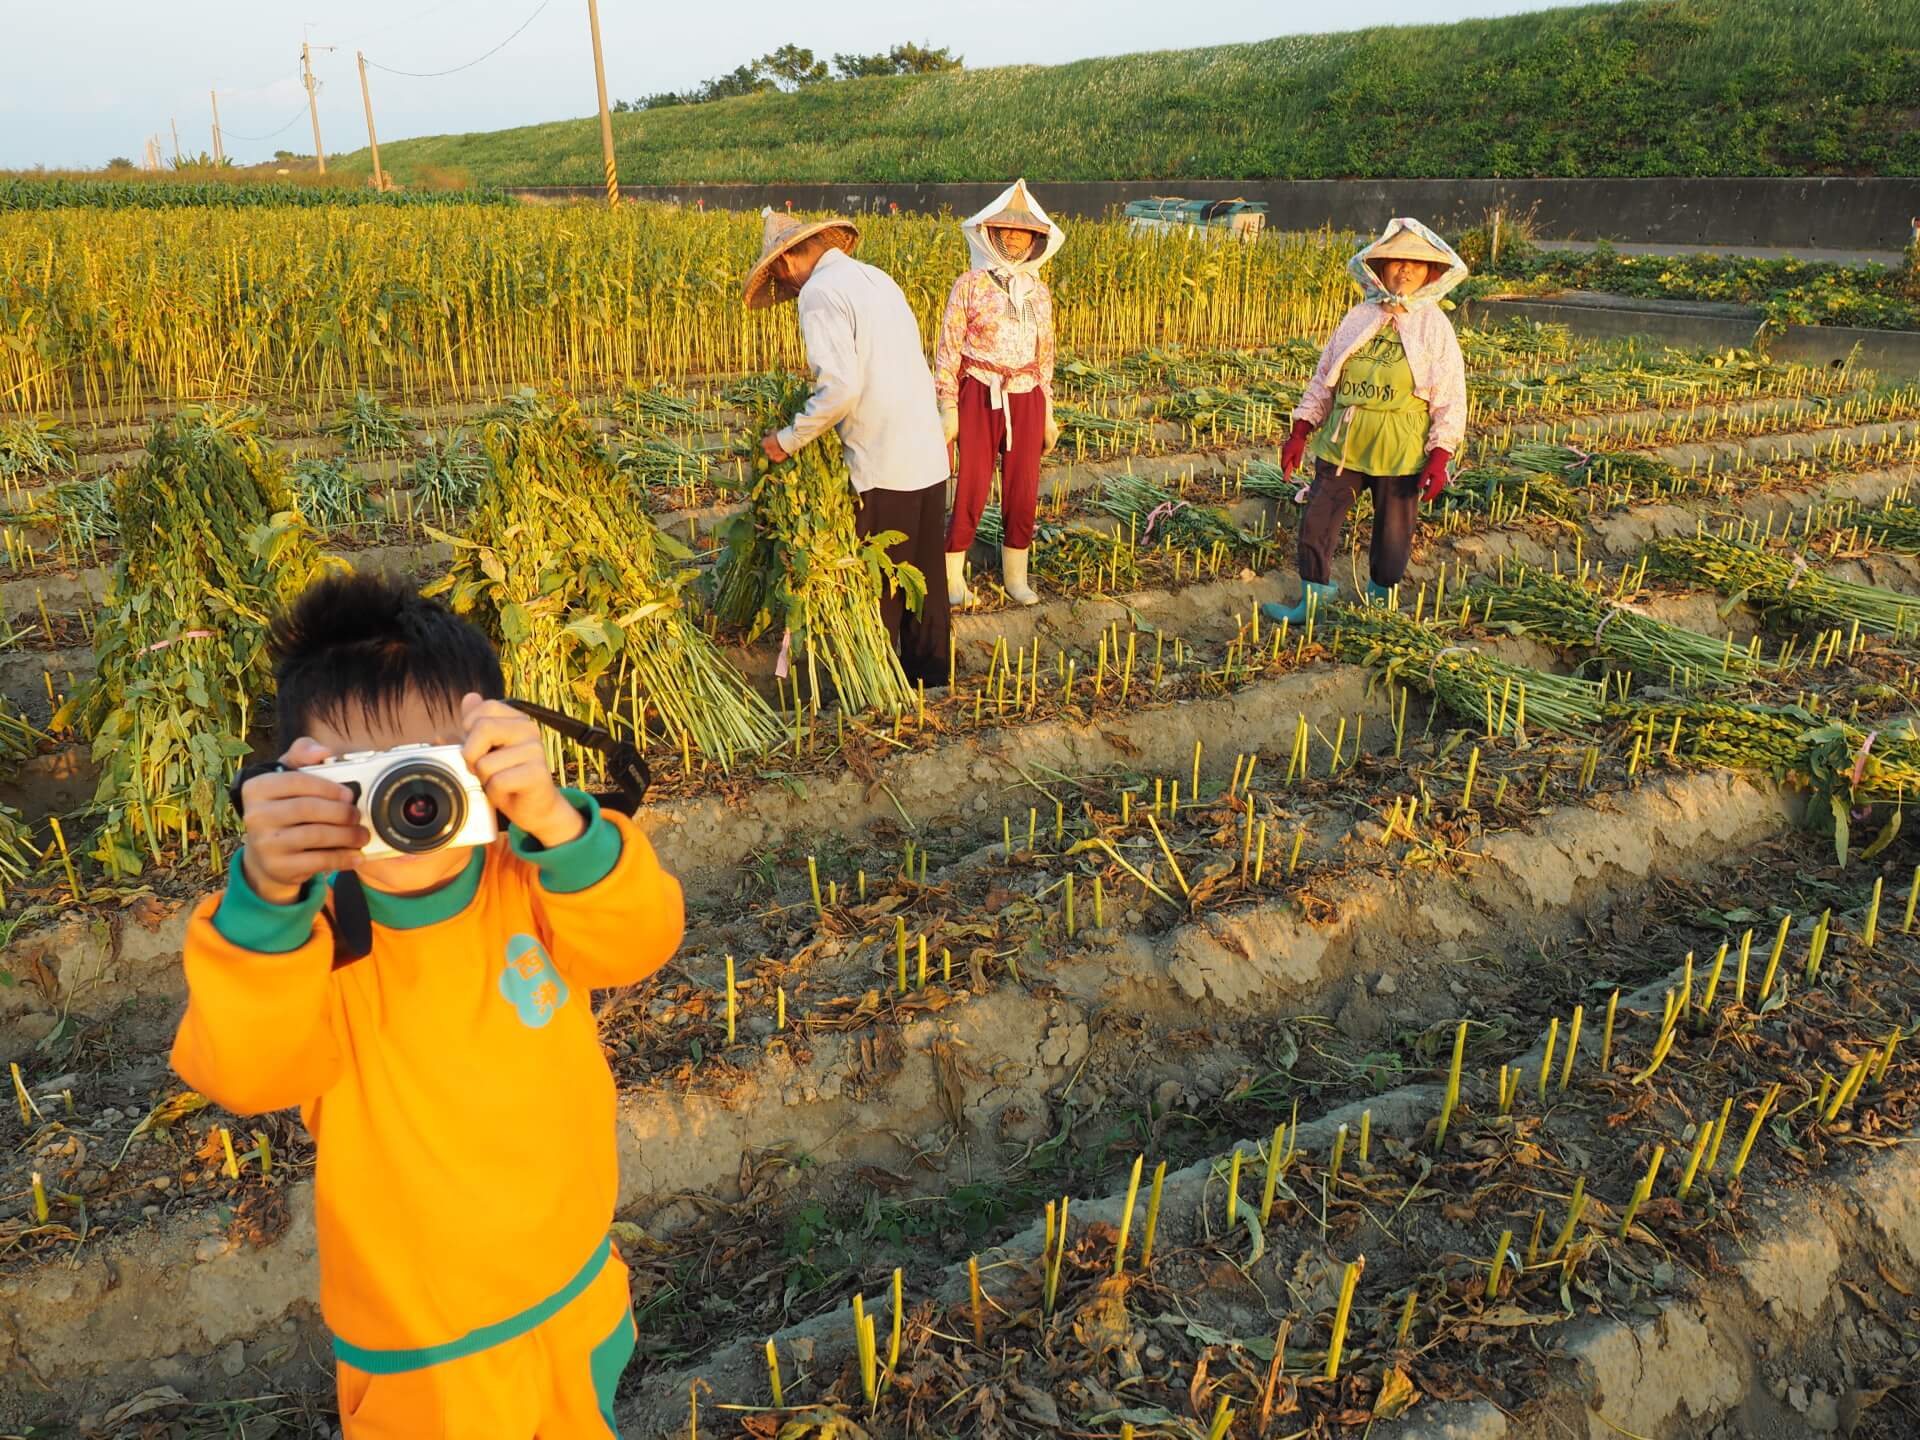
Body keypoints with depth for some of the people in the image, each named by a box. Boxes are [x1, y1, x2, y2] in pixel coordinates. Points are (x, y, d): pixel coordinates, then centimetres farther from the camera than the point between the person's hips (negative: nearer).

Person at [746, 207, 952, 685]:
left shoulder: (820, 292, -10)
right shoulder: (877, 278, 16)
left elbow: (840, 389, -20)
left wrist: (788, 440, -9)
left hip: (885, 467, -8)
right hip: (931, 457, 8)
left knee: (877, 589, 4)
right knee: (924, 575, 18)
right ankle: (929, 676, 31)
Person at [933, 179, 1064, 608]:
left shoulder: (1038, 291, 10)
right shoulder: (970, 286, -3)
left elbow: (1045, 355, 16)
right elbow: (948, 349, -3)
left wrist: (1048, 415, 15)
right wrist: (948, 408, -8)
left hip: (1026, 400, 4)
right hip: (980, 396, -4)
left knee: (1023, 495, 7)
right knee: (972, 491, 0)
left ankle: (1016, 578, 22)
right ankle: (953, 577, 14)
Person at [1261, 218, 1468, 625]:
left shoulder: (1435, 327, -2)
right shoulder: (1358, 319, 5)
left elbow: (1451, 399, -3)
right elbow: (1323, 379, 11)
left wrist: (1439, 458, -11)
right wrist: (1299, 434, 5)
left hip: (1400, 452, -2)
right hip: (1341, 443, 3)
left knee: (1392, 536, 8)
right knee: (1316, 523, 3)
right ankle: (1312, 602, 19)